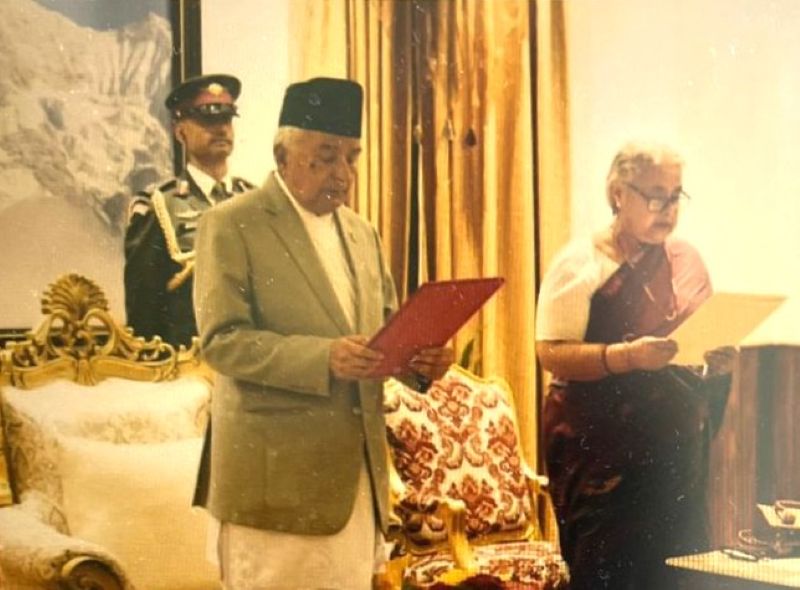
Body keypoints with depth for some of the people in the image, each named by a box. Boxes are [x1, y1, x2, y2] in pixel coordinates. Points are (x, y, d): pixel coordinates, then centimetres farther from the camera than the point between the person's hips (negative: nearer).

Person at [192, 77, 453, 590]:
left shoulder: (361, 232, 15)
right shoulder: (232, 226, -6)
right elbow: (222, 340, -14)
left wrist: (419, 355, -5)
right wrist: (322, 357, -27)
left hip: (357, 470, 6)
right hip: (277, 470, -6)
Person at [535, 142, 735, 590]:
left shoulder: (687, 260, 10)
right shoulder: (581, 263, -5)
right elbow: (552, 354, -13)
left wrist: (717, 361, -4)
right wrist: (628, 356, -25)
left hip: (676, 448, 5)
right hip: (602, 450, -5)